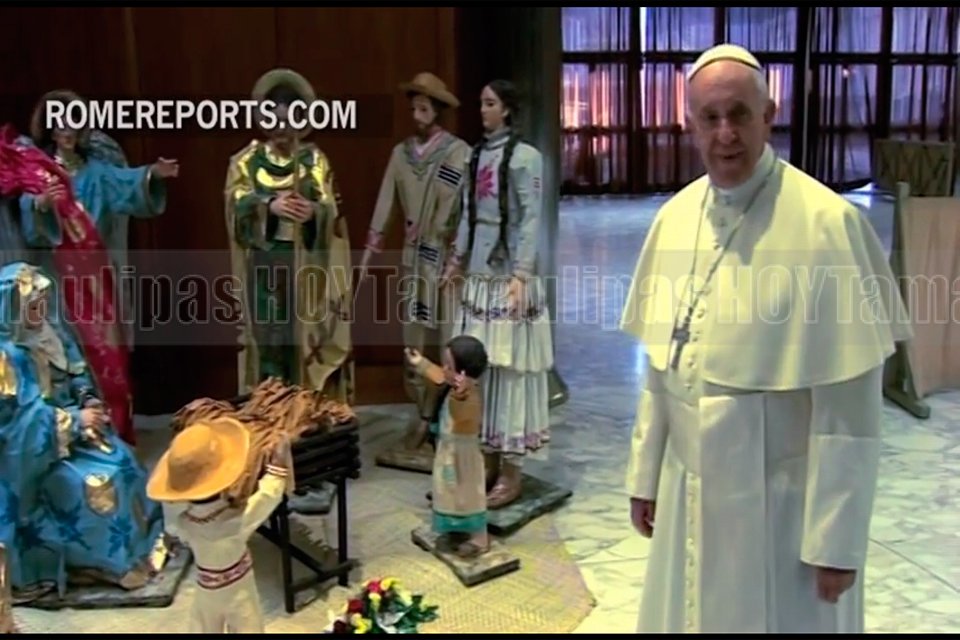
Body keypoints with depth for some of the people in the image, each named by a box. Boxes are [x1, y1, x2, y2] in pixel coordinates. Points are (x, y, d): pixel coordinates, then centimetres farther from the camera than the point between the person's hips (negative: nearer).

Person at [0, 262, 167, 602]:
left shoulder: (49, 332, 1)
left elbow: (78, 376, 12)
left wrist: (89, 401, -8)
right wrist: (76, 420, -23)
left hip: (70, 423, 8)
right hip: (33, 446, -8)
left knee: (123, 459, -4)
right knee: (93, 480, -19)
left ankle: (142, 539, 10)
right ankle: (108, 558, -1)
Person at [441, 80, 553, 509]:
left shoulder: (525, 157, -9)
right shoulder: (477, 155, 11)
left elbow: (531, 219, -13)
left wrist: (521, 274, -21)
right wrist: (457, 259, 22)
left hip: (508, 275, -7)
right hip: (479, 274, 7)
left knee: (510, 368, -1)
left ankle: (511, 471, 7)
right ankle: (488, 459, 22)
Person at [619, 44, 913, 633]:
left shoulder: (826, 223, -18)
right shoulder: (674, 218, 1)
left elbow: (848, 403, -16)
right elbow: (660, 364, 7)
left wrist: (836, 537, -14)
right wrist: (645, 473, 10)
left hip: (782, 497, -5)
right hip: (689, 489, 5)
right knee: (690, 617, 19)